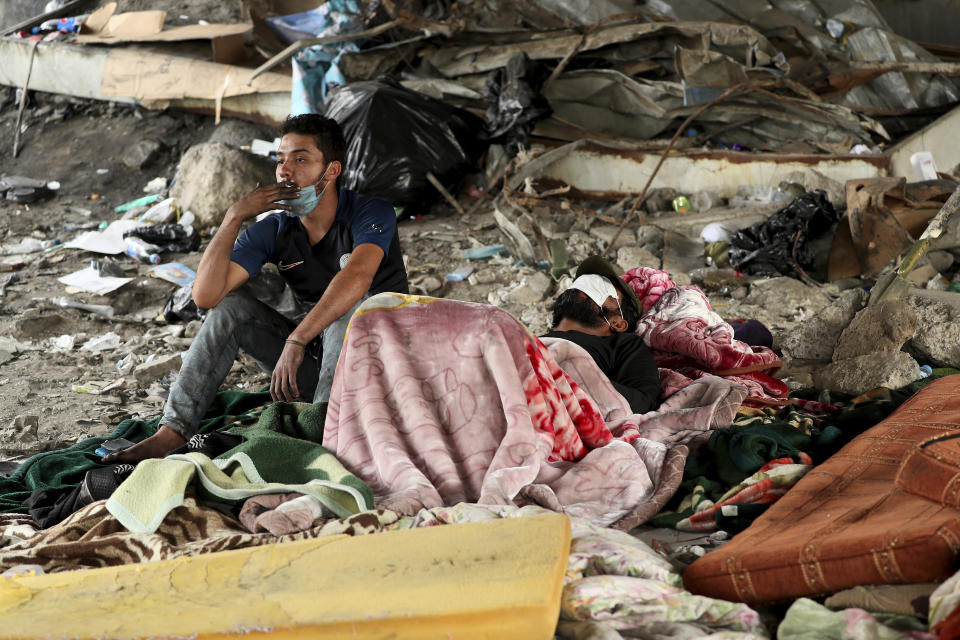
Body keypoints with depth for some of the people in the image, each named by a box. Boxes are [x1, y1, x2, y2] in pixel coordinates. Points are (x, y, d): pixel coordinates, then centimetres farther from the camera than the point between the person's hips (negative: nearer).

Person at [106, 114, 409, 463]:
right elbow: (205, 294, -15)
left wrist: (296, 340, -48)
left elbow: (359, 275, -39)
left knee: (348, 262, -30)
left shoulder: (371, 213, -16)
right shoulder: (273, 230, -3)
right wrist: (234, 217, -23)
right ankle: (170, 435, -16)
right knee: (230, 306, -9)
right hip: (315, 359, 5)